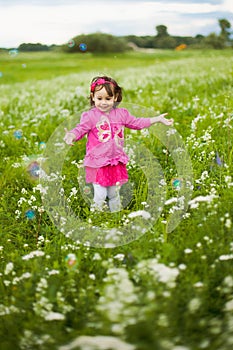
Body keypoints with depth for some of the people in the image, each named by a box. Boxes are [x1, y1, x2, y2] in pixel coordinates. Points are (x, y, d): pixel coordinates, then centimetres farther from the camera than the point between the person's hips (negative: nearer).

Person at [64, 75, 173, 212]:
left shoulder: (121, 113, 3)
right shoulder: (90, 116, -11)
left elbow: (137, 123, 14)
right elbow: (80, 129, -20)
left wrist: (158, 119, 15)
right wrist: (71, 135, -44)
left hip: (116, 163, 4)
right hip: (98, 164, -4)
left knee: (114, 194, 20)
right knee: (100, 196, -1)